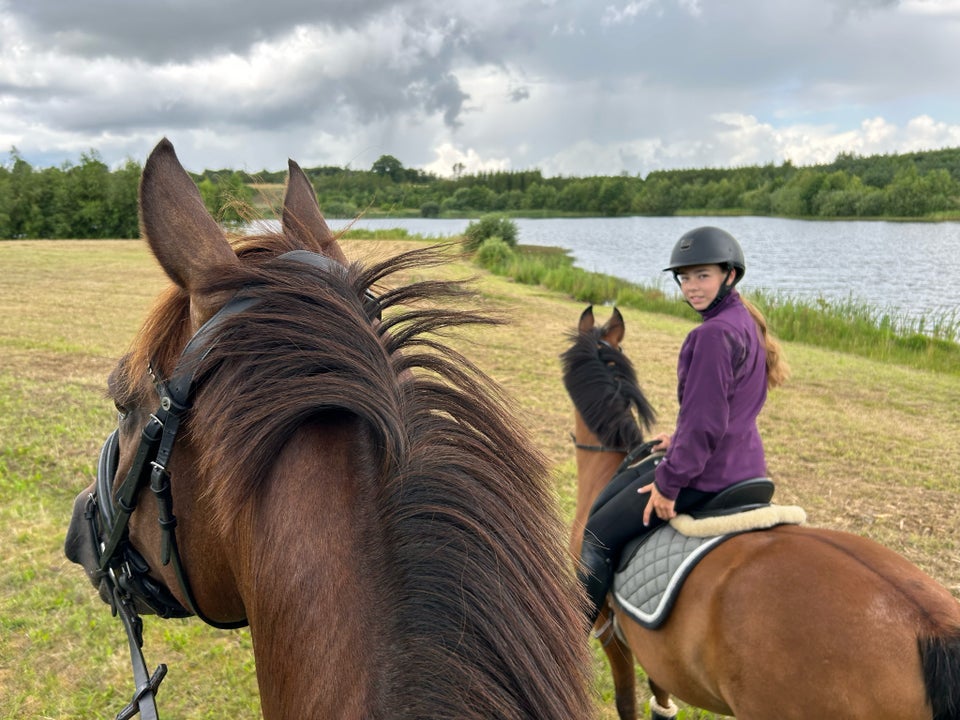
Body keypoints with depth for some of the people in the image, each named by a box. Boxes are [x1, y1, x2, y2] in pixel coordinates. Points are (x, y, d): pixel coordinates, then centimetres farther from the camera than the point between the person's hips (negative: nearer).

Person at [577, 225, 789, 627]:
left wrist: (669, 482, -17)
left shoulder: (715, 333, -24)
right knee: (602, 506, 23)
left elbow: (704, 422, -25)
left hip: (708, 472, -11)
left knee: (599, 537, -2)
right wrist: (681, 440, 16)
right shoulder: (745, 322, 9)